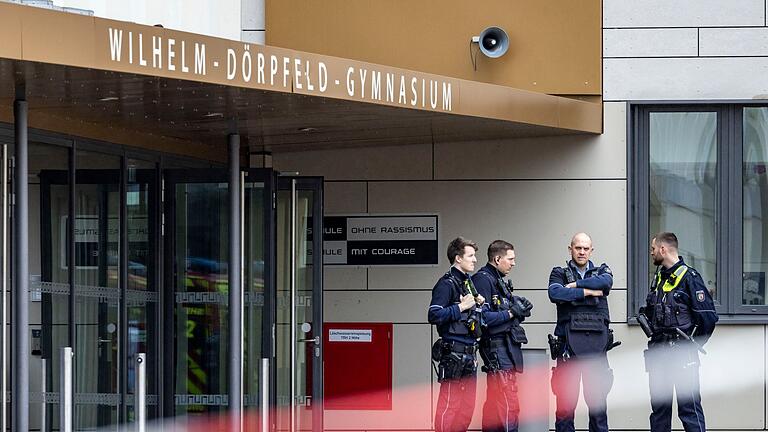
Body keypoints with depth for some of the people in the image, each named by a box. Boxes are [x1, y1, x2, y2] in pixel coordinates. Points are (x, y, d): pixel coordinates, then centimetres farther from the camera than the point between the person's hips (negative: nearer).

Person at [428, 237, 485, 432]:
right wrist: (461, 307, -19)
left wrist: (478, 305, 8)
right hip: (453, 354, -9)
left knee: (467, 405, 11)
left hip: (468, 355, 9)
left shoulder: (468, 283, 18)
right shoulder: (447, 284, -10)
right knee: (449, 404, -9)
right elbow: (434, 315, -21)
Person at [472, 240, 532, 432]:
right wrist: (511, 312, -15)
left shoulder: (499, 280, 19)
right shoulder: (482, 280, -12)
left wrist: (519, 307, 5)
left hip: (508, 346, 10)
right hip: (496, 346, -10)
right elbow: (483, 318, -20)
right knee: (509, 404, -14)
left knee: (494, 402, 13)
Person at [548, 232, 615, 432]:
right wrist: (587, 291, -7)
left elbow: (606, 282, -7)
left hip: (597, 341, 2)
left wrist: (575, 285, -6)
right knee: (565, 400, -4)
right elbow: (555, 293, -9)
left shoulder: (601, 271, 18)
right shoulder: (559, 273, 12)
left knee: (597, 398, 2)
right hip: (569, 340, -2)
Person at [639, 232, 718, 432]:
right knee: (659, 407, 11)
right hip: (657, 352, 8)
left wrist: (694, 343, -5)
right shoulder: (657, 278, 16)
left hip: (682, 354, -8)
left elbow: (708, 316, -12)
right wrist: (643, 317, 9)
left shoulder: (689, 277, -8)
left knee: (689, 408, -9)